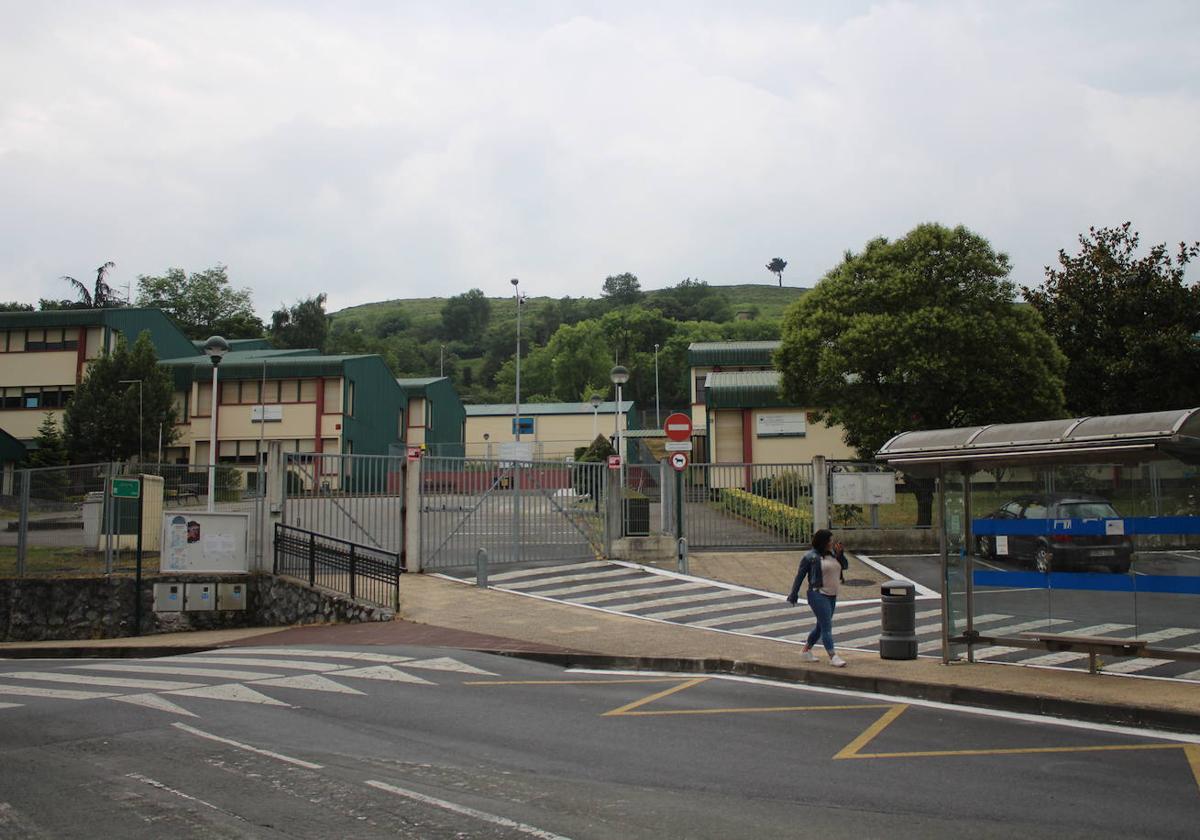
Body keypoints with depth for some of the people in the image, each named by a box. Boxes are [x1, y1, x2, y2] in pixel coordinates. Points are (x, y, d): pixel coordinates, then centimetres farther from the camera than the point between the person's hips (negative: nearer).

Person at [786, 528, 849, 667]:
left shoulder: (832, 554, 11)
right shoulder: (810, 557, -9)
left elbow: (844, 566, 16)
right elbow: (799, 576, -5)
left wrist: (840, 554, -2)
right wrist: (794, 595, -4)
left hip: (832, 596, 8)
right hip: (818, 595, -8)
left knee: (821, 626, 15)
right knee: (826, 626, -12)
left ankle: (806, 650, 29)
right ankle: (833, 657, -14)